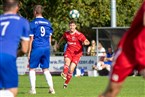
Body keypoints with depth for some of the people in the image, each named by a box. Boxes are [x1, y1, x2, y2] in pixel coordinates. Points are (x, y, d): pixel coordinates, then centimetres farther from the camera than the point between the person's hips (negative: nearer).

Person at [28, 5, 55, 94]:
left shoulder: (33, 23, -4)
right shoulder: (48, 23, 10)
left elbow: (31, 39, -4)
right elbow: (49, 38, 13)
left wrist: (29, 52, 0)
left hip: (36, 48, -4)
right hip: (46, 48, 4)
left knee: (32, 68, 8)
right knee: (46, 69, 12)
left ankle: (33, 89, 1)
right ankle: (51, 88, 3)